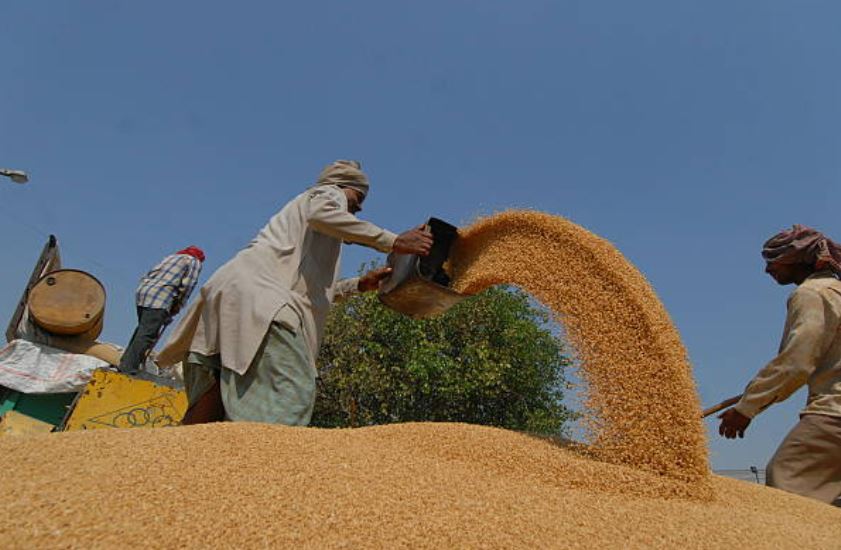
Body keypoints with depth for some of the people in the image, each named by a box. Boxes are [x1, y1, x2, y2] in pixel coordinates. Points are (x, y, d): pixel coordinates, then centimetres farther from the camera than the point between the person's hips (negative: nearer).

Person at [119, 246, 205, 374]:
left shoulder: (170, 257, 31)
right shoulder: (194, 262, 12)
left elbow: (149, 275, 22)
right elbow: (187, 286, -2)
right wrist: (178, 306, 7)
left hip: (142, 291, 8)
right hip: (160, 298, -8)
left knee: (142, 330, 19)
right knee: (148, 334, -9)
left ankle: (125, 361, 19)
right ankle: (129, 367, -14)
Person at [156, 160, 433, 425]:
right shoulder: (331, 193, 14)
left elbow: (312, 285, 32)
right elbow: (321, 214, -15)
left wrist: (359, 284, 26)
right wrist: (393, 241, -17)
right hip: (255, 294, -10)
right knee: (292, 389, -20)